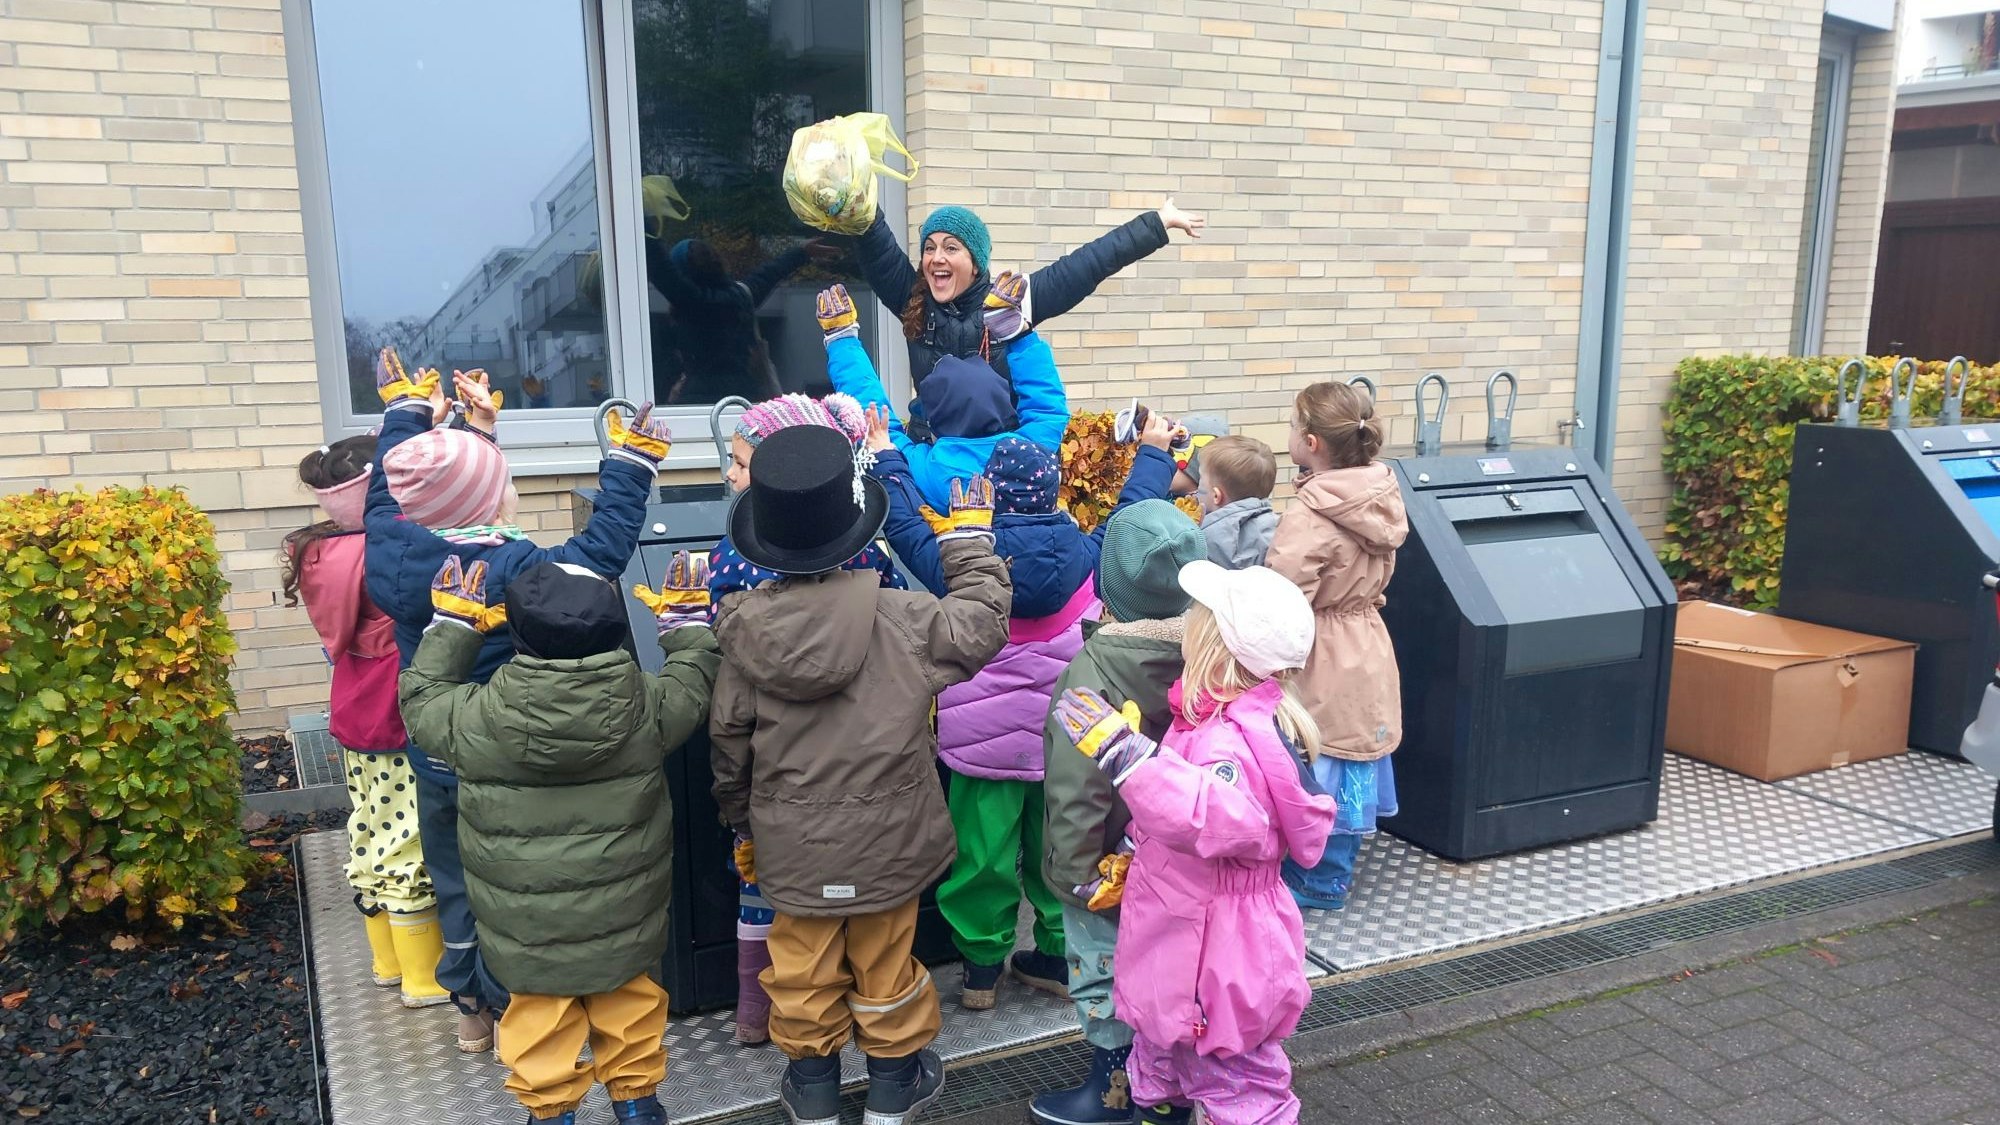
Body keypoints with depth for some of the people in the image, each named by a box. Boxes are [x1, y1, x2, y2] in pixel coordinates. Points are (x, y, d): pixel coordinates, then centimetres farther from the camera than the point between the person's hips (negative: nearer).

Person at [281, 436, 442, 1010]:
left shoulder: (323, 550, 1)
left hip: (355, 719, 9)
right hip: (401, 726, -9)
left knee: (372, 837, 19)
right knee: (410, 842, 2)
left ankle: (388, 959, 36)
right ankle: (425, 976, 15)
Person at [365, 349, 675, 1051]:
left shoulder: (390, 553, -12)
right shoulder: (520, 569, -29)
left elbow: (385, 492, 6)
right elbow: (604, 549, -25)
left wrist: (406, 412, 19)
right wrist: (629, 467, -14)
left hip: (433, 759, 6)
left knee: (454, 881, 22)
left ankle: (469, 1006, 38)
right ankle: (512, 1009, 27)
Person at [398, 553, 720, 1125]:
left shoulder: (477, 720, -19)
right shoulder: (645, 709, -18)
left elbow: (422, 696, 2)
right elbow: (695, 682, 2)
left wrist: (453, 625, 11)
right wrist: (688, 621, 16)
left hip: (526, 924, -1)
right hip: (623, 916, 1)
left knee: (542, 1022, 19)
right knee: (629, 1007, 22)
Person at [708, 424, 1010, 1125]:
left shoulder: (746, 632, -12)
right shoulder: (899, 618, -21)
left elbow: (729, 739, -2)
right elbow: (980, 626, -6)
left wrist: (739, 813, 17)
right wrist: (970, 540, 6)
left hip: (792, 846, 2)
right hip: (886, 838, -1)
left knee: (803, 968, 19)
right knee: (883, 963, 18)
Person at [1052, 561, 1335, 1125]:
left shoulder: (1232, 740, -32)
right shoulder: (1227, 719, 2)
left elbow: (1221, 817, -54)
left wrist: (1127, 754, -58)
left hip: (1218, 967, -10)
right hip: (1186, 952, 10)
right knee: (1162, 1068, 30)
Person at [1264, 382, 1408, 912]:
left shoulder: (1310, 516, -26)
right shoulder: (1379, 496, 0)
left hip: (1326, 663, -8)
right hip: (1367, 651, 8)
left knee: (1321, 773, 7)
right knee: (1350, 772, 20)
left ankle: (1321, 882, 21)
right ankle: (1336, 867, 36)